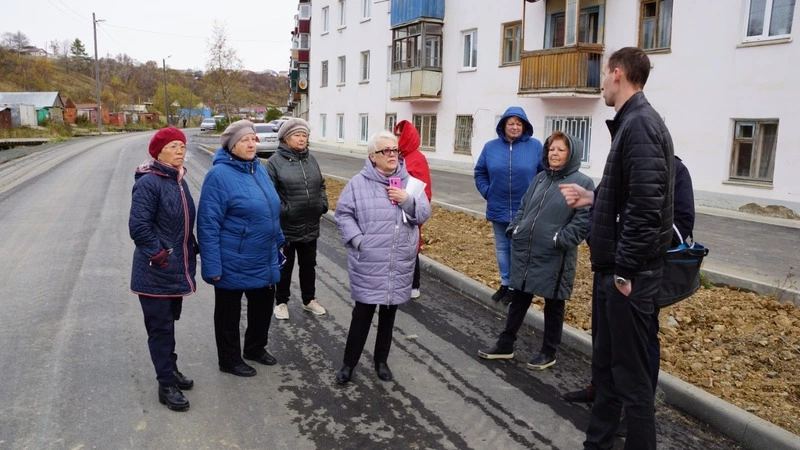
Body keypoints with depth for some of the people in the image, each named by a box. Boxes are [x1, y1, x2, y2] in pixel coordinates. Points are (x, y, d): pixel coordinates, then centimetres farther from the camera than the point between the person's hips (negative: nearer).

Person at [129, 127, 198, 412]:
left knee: (170, 321, 20)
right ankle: (166, 385, 12)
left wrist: (191, 250, 13)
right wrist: (160, 256, -18)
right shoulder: (148, 183, -17)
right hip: (155, 273, -8)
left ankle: (171, 370, 34)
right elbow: (138, 227, -22)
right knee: (160, 326, 2)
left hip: (176, 269, 8)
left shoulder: (178, 180, 9)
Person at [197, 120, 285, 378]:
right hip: (233, 263, -7)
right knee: (229, 312, 12)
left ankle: (256, 348, 43)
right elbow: (208, 224, -19)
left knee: (263, 305, 21)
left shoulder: (259, 169, 5)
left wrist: (278, 241, 19)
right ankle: (230, 360, 30)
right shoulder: (219, 175, -18)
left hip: (264, 260, 7)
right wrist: (212, 266, -20)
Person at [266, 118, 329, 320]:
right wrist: (283, 212, -18)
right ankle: (281, 302, 27)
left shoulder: (311, 159, 7)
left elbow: (321, 185, 16)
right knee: (285, 267, 10)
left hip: (311, 225, 5)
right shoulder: (276, 161, -11)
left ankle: (309, 299, 34)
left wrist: (323, 204, 4)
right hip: (286, 226, -5)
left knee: (309, 265, 18)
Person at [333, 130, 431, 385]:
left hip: (400, 264, 3)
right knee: (362, 313, 3)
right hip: (368, 263, -3)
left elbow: (424, 213, 3)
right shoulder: (358, 183, -5)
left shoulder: (409, 182, 4)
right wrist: (357, 240, -14)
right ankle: (349, 363, 19)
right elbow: (343, 214, -3)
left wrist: (408, 200, -15)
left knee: (389, 313, 15)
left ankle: (381, 360, 32)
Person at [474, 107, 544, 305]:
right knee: (501, 248, 14)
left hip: (524, 211, -3)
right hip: (498, 210, 3)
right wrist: (487, 192, 0)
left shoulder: (535, 146, -7)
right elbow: (480, 172, 10)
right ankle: (505, 283, 29)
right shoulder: (491, 146, 0)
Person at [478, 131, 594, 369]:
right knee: (518, 300, 15)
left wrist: (561, 240, -20)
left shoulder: (583, 183, -7)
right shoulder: (540, 178, 12)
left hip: (554, 257, -5)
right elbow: (524, 207, 18)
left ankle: (548, 353, 25)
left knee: (553, 305, 10)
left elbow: (584, 219, -14)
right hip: (524, 251, 6)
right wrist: (514, 229, 4)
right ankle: (505, 345, 27)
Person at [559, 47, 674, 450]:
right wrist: (592, 197, 18)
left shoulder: (640, 125, -18)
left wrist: (625, 270, -23)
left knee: (630, 372, 2)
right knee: (604, 363, 19)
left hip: (628, 274, -10)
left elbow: (646, 205, -26)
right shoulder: (631, 122, 13)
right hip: (612, 267, 10)